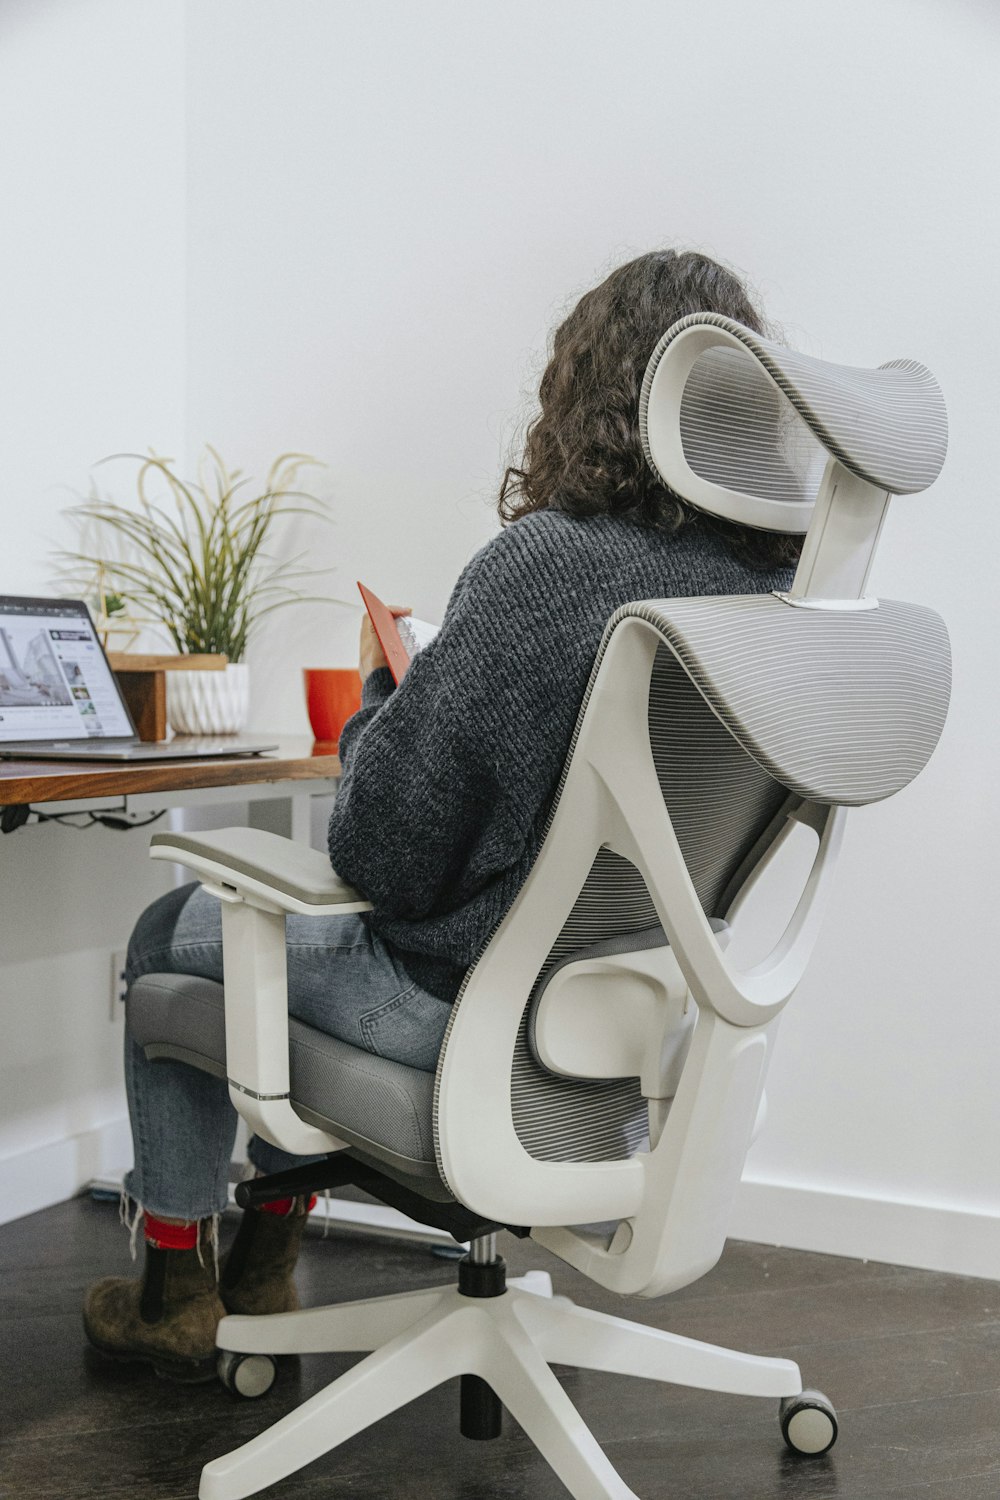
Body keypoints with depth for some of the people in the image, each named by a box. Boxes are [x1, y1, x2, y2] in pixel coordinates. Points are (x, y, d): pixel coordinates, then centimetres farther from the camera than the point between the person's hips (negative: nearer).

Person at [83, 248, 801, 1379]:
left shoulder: (541, 564, -26)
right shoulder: (778, 586, -6)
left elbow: (383, 854, -21)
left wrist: (379, 693, -4)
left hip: (477, 1003, -7)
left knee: (170, 937, 19)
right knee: (303, 927, 33)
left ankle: (175, 1288, 35)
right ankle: (266, 1259, 45)